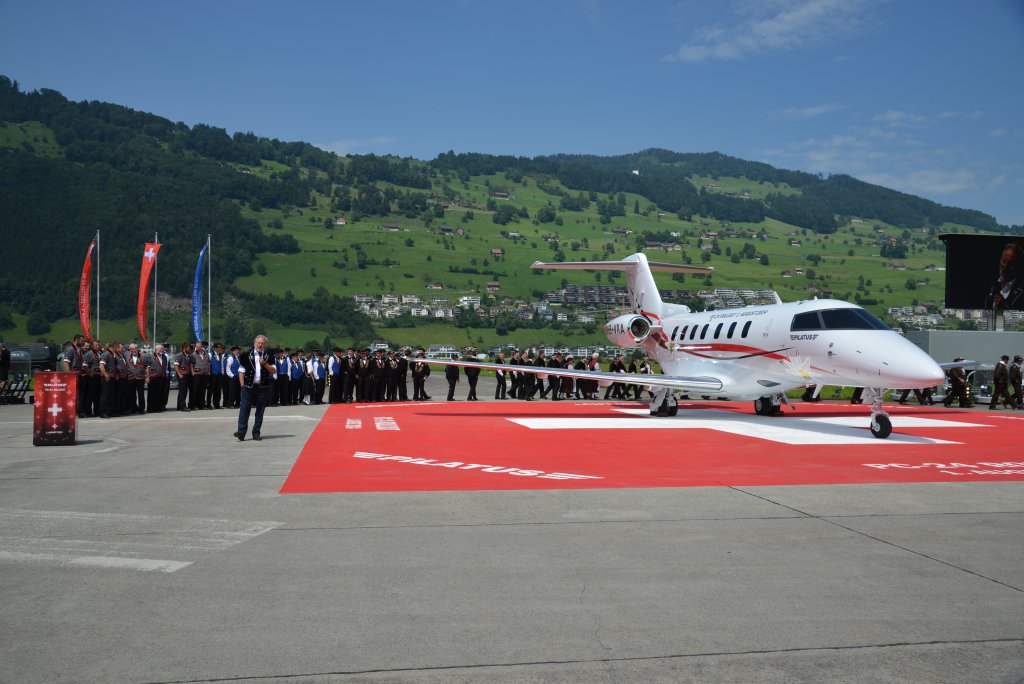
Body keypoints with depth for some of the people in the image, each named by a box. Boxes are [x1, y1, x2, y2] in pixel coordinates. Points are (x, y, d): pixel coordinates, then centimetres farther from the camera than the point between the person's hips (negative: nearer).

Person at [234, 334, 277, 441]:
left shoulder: (268, 356, 7)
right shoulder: (247, 355, 4)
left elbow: (274, 371, 0)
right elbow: (241, 371, 6)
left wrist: (265, 363, -14)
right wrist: (242, 385, -2)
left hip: (263, 387, 1)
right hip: (248, 386, -1)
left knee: (260, 410, 6)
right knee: (244, 409, -6)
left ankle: (256, 433, 13)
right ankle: (241, 432, -7)